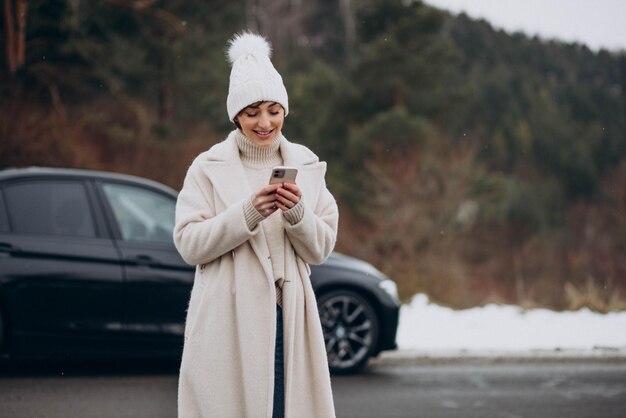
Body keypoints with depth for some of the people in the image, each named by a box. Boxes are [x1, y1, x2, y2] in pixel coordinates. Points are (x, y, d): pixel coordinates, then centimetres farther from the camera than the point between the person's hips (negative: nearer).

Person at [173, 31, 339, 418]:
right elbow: (189, 244, -6)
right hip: (228, 321, -2)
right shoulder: (208, 167, 2)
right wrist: (247, 213, -18)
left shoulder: (307, 166, 10)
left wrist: (297, 214, -12)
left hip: (287, 317, 3)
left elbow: (321, 249, 8)